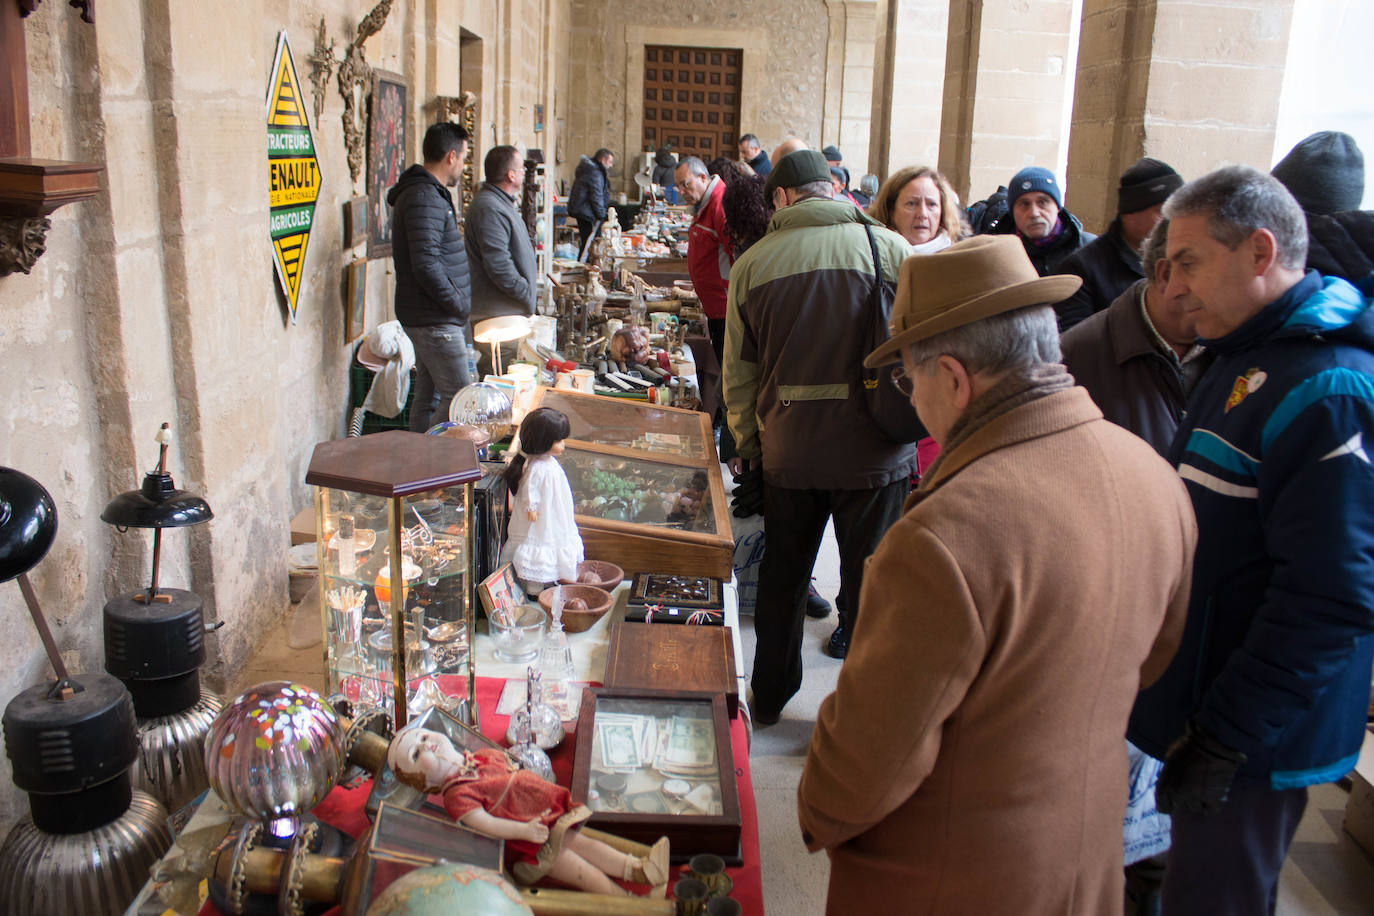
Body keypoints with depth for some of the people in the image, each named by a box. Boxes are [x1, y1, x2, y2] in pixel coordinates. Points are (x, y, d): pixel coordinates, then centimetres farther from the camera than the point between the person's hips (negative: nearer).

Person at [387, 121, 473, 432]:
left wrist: (459, 303, 14)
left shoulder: (429, 193, 16)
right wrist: (459, 304, -15)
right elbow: (426, 265, -25)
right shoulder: (425, 199, -18)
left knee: (428, 396, 15)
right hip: (435, 320, -10)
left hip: (429, 317, 10)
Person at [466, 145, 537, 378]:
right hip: (497, 314, -11)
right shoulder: (489, 208, -19)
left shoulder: (501, 203, 18)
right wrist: (526, 293, -16)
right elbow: (498, 264, -24)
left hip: (511, 311, 11)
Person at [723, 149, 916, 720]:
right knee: (869, 586, 10)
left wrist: (750, 451, 18)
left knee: (781, 577, 20)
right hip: (873, 449, -2)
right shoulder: (887, 247, -4)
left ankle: (769, 698, 36)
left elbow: (738, 375, 7)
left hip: (787, 452, 3)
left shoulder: (752, 263, 2)